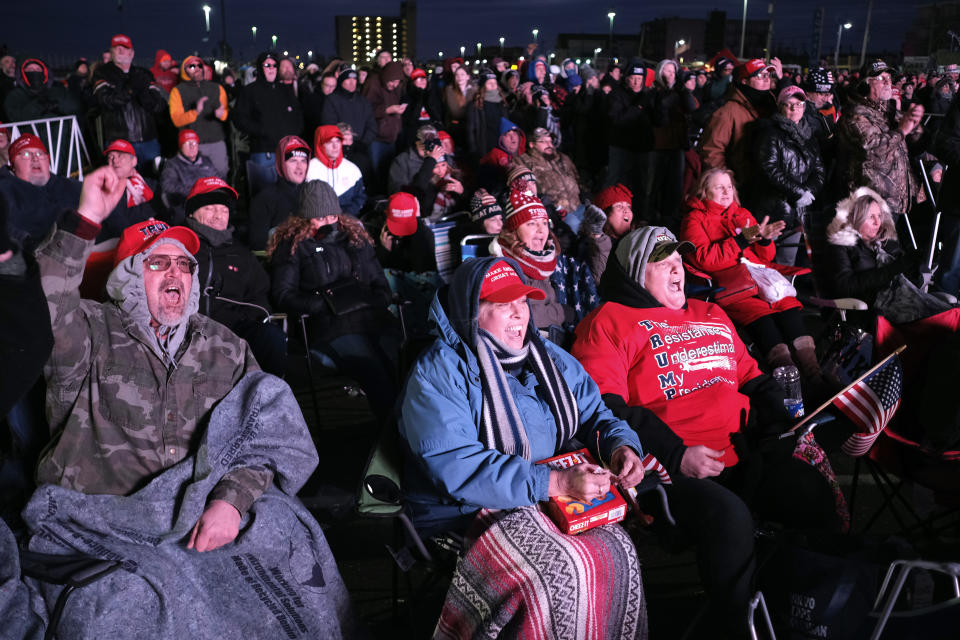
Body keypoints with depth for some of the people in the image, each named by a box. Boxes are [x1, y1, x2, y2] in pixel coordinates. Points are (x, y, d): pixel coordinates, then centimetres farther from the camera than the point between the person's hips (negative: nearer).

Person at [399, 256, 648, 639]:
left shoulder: (550, 359, 11)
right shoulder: (437, 374, -11)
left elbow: (595, 414, 17)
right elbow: (457, 469, -22)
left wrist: (621, 445, -8)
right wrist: (555, 482, -27)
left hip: (557, 495, 6)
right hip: (467, 513, -6)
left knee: (617, 553, -19)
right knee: (561, 571, -28)